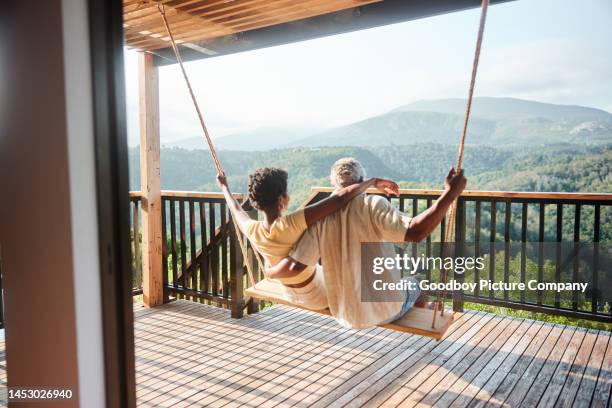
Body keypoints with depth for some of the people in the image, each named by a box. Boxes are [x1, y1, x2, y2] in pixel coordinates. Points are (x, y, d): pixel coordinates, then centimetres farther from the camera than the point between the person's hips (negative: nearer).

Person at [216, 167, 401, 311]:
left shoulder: (252, 231, -19)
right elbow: (341, 197, -41)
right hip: (320, 296, -6)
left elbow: (237, 211, 6)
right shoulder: (292, 223, -38)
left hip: (292, 295, 6)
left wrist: (224, 186, 23)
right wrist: (373, 182, -26)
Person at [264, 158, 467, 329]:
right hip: (385, 309, -4)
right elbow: (415, 232, -32)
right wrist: (450, 193, -26)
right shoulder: (372, 205, -21)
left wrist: (269, 271, 5)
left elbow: (294, 265, -15)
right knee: (416, 282, 30)